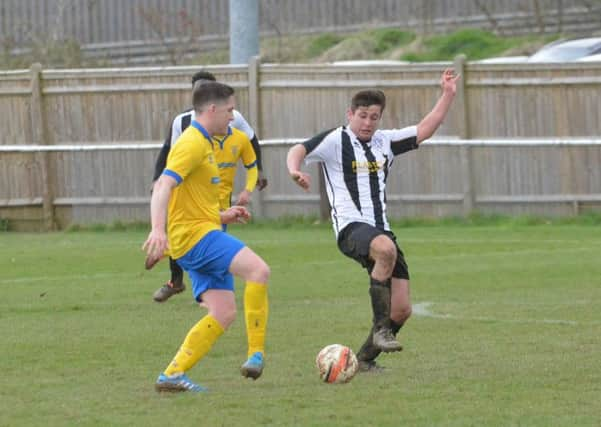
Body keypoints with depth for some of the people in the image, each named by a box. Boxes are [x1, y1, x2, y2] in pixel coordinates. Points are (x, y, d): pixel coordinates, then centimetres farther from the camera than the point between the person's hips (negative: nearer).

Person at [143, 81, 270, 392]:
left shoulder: (203, 144, 23)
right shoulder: (193, 143, -9)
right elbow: (164, 186, -23)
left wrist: (222, 216, 22)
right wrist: (158, 229, -37)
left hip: (201, 235, 10)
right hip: (194, 234, -10)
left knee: (224, 313, 0)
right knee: (258, 270, -26)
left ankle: (172, 375, -1)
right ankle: (256, 354, -25)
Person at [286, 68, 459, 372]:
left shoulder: (385, 142, 17)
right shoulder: (335, 140, -1)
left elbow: (424, 130, 22)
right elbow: (300, 151, -12)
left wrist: (447, 96, 17)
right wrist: (294, 170, -34)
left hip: (381, 229, 7)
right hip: (351, 228, -7)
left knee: (402, 310, -2)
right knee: (385, 249, -41)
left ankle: (365, 357, 18)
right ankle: (381, 329, -32)